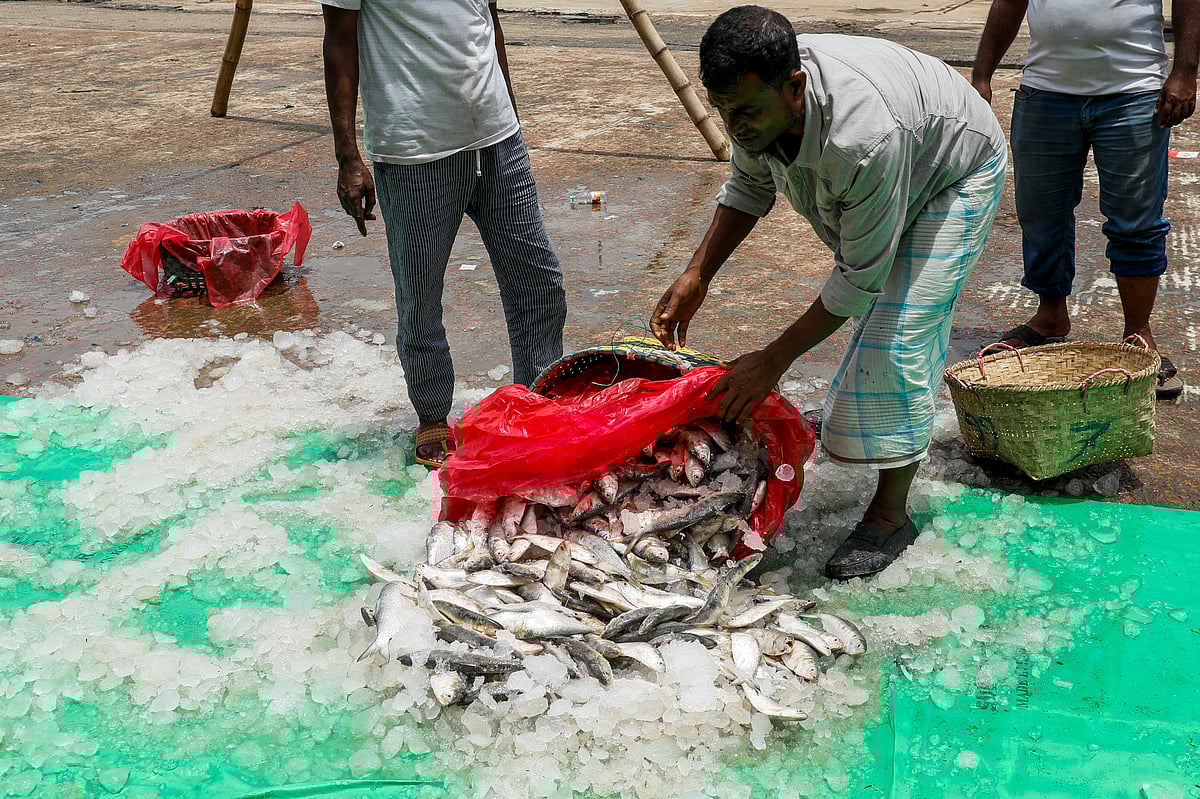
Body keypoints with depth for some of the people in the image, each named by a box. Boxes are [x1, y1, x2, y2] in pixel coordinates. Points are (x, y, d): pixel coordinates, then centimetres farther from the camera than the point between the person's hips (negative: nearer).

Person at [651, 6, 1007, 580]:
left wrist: (774, 360, -30)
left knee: (898, 332, -18)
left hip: (955, 176, -7)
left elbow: (860, 275, -35)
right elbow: (749, 186, -4)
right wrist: (697, 276, -14)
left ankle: (890, 513, -8)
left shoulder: (864, 139, -47)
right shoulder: (755, 97, -26)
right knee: (870, 313, 24)